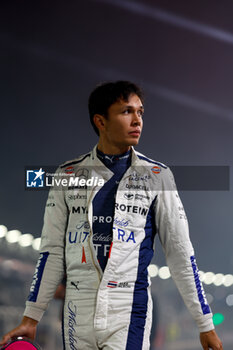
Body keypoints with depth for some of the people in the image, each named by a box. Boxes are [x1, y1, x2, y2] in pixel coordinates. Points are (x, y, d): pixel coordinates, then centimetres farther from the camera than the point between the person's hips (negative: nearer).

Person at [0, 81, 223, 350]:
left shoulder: (157, 175, 4)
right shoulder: (69, 174, 8)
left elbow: (180, 253, 6)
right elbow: (53, 250, 11)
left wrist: (205, 325, 4)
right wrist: (30, 318, 7)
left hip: (130, 309, -2)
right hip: (78, 310, 2)